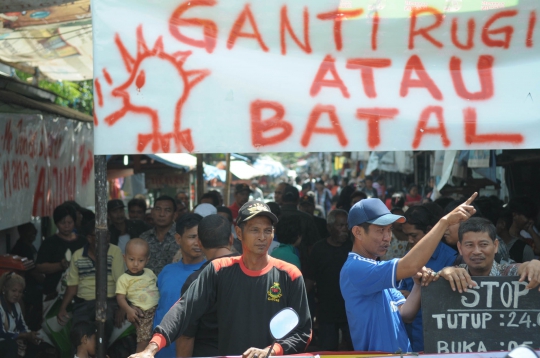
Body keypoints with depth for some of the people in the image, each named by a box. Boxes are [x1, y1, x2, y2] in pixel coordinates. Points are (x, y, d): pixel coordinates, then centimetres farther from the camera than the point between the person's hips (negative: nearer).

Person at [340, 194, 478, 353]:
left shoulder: (378, 270, 12)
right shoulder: (355, 268, -17)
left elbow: (405, 314, 5)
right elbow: (410, 266, -29)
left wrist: (418, 285, -12)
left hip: (399, 353, 8)